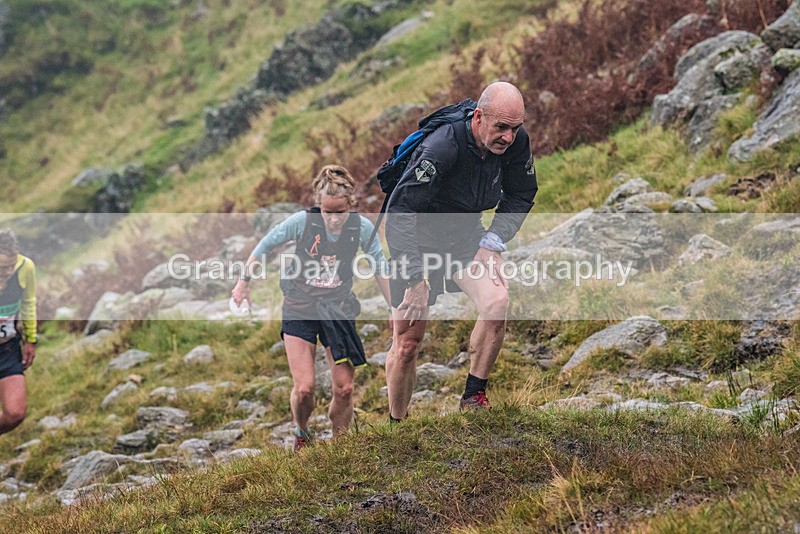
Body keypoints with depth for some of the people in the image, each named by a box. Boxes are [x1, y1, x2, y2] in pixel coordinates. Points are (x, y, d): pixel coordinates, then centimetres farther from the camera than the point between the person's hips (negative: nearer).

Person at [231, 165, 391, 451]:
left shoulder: (362, 227, -13)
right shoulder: (302, 221, -18)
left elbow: (380, 269, 2)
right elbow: (265, 245, -2)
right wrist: (244, 282, 3)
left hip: (338, 309, 1)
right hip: (300, 308, -1)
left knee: (344, 389, -2)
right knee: (304, 388, -9)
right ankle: (302, 435, 22)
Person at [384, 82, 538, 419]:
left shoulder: (516, 141, -15)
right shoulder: (443, 147, -33)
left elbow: (520, 196, 4)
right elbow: (399, 213, -33)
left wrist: (492, 243, -9)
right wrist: (416, 279, -35)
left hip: (466, 236, 4)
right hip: (418, 239, -4)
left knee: (497, 302, -24)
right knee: (407, 343, -2)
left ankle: (473, 397, -7)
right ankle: (396, 427, 19)